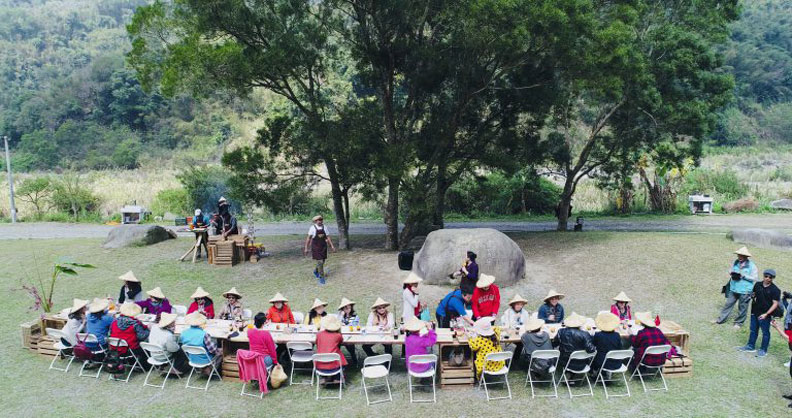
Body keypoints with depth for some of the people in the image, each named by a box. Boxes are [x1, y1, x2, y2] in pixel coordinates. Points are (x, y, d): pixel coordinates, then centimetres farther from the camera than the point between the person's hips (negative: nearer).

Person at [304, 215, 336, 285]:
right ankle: (321, 278, 0)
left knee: (322, 261, 14)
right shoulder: (312, 228, -11)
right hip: (316, 247, -5)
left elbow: (328, 237, 6)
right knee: (320, 262, -11)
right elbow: (308, 238, -7)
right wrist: (306, 248, -7)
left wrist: (332, 246, -1)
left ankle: (316, 271, 44)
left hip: (323, 247, 5)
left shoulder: (324, 227, 1)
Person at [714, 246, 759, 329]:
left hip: (745, 291, -4)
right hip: (733, 288, 4)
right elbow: (730, 271, 15)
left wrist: (743, 276, -20)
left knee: (742, 308, 9)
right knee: (728, 304, 12)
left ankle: (738, 322, 25)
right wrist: (731, 273, -8)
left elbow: (755, 278, -12)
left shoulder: (751, 265, -12)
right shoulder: (735, 262, 2)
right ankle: (721, 319, 21)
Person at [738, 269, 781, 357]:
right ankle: (751, 346, 29)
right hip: (755, 312, 5)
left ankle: (763, 350, 19)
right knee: (753, 330, 17)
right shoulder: (757, 285, 3)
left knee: (765, 332, 8)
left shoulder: (775, 290, -12)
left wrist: (766, 314, -22)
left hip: (765, 315, -5)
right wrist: (752, 296, -5)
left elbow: (775, 304, -14)